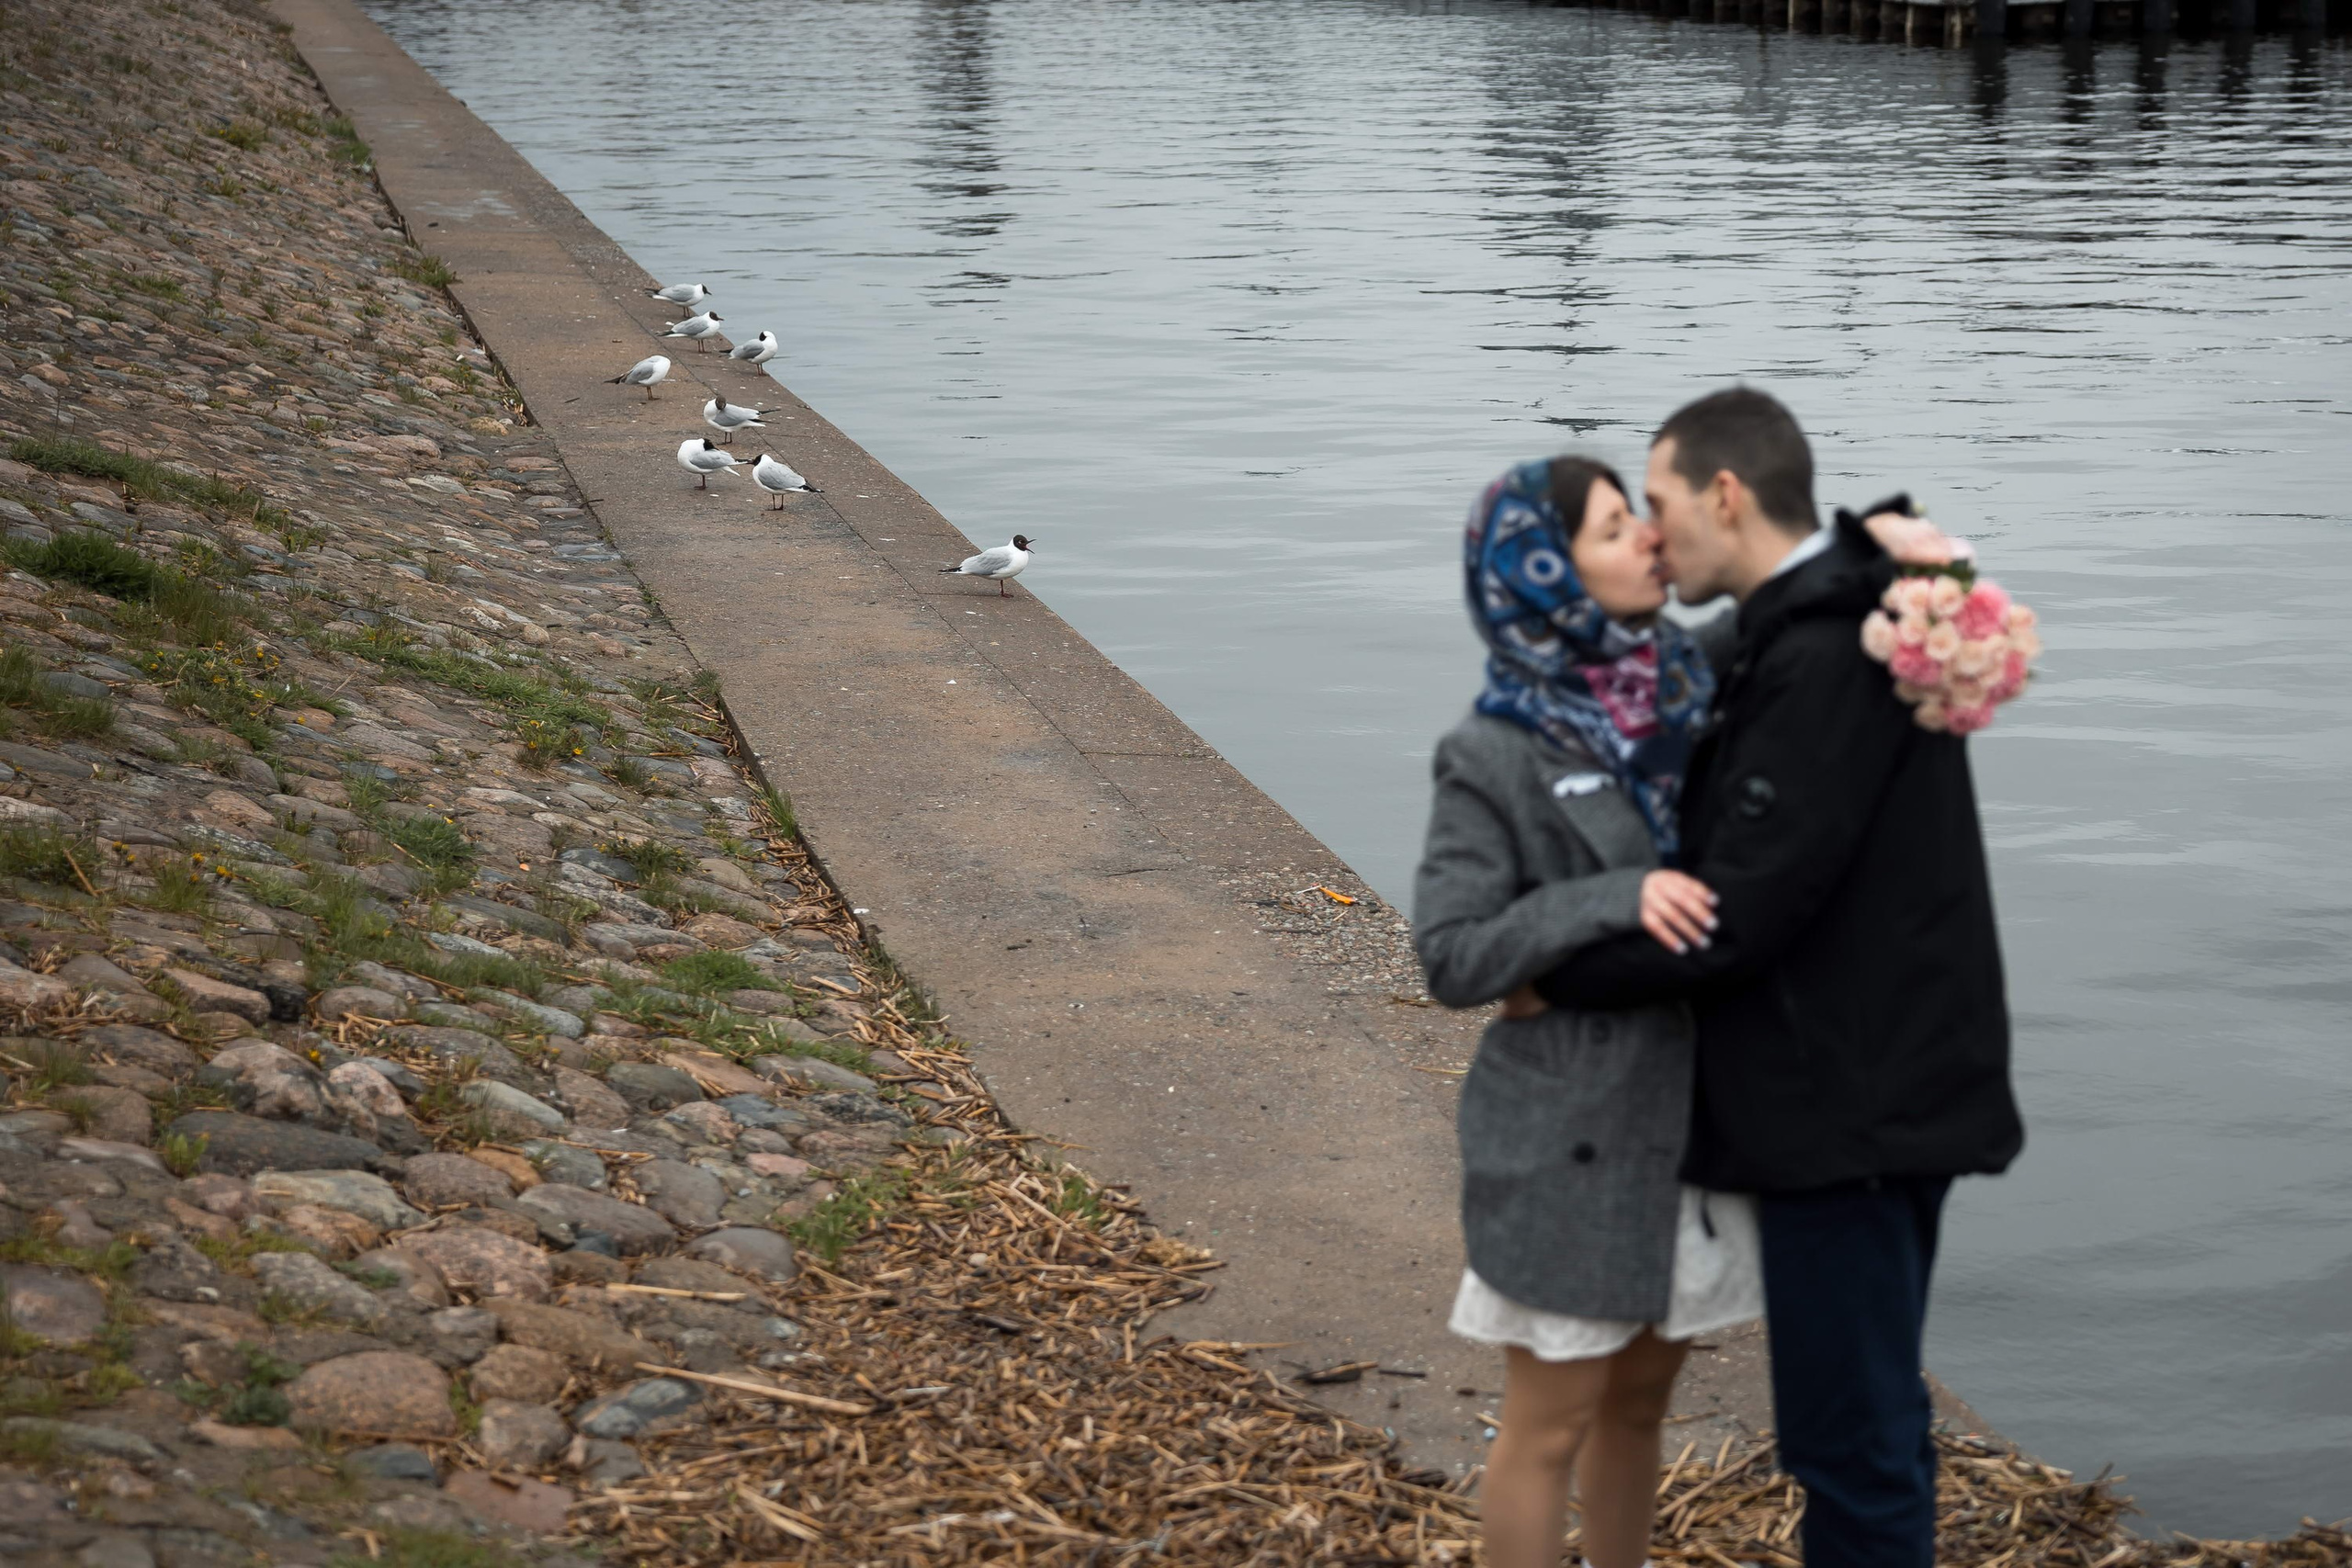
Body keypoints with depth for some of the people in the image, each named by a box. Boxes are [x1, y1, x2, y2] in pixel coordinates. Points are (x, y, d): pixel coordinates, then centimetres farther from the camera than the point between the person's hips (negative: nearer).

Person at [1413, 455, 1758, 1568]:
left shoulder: (1690, 688, 2)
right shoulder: (1498, 755, -14)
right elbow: (1451, 956, -15)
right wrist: (1615, 902, -26)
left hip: (1685, 1110, 6)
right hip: (1569, 1135, -6)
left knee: (1640, 1399, 18)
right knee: (1552, 1424, 6)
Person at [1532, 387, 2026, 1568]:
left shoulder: (1822, 662, -21)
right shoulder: (1826, 631, 11)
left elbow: (1738, 917, -23)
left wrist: (1555, 977, -12)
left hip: (1853, 1107, -10)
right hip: (1875, 1084, 10)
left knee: (1847, 1428, -2)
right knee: (1869, 1412, 19)